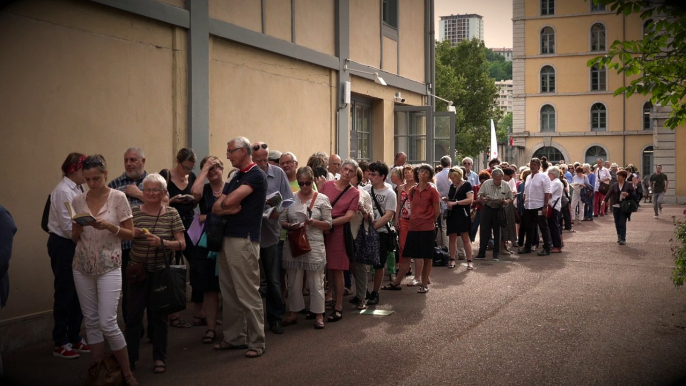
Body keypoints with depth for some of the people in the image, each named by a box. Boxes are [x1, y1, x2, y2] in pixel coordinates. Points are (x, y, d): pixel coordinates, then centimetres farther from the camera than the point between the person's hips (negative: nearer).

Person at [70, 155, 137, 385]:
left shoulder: (118, 197, -6)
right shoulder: (78, 201, 5)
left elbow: (130, 234, -3)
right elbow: (75, 239, 11)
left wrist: (109, 226, -19)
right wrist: (78, 229, -11)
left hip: (109, 267, -4)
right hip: (82, 267, 4)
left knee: (107, 323, -8)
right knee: (91, 321, 9)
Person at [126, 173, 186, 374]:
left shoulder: (171, 214, -3)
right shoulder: (134, 212, 1)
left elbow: (182, 244, -5)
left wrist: (161, 242, -21)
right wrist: (132, 233, -14)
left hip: (161, 271, -1)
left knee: (159, 315, 8)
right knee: (133, 314, 4)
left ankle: (159, 358, 20)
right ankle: (130, 357, 18)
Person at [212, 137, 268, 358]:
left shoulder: (256, 175, -9)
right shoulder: (235, 177, 17)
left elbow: (228, 201, -19)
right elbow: (216, 208, 10)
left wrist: (224, 204, 4)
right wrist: (229, 209, -10)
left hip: (244, 240, -9)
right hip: (226, 238, 9)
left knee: (248, 294, -5)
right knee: (229, 294, 13)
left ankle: (256, 342, 4)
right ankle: (234, 337, 22)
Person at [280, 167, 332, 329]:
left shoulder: (322, 199, 1)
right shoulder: (290, 198, 7)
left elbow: (328, 225, 0)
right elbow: (281, 221, 6)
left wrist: (314, 222, -17)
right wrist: (290, 226, -14)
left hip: (314, 246, -2)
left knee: (316, 282, 4)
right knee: (293, 282, 11)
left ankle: (319, 315, 13)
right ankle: (293, 313, 22)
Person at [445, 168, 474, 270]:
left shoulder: (466, 185, -4)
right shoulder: (452, 186, 15)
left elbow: (470, 199, -15)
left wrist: (455, 203, -19)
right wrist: (447, 200, 4)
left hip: (462, 215, -6)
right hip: (452, 214, 6)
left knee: (465, 238, -4)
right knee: (452, 237, 7)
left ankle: (469, 261, -1)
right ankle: (452, 260, 13)